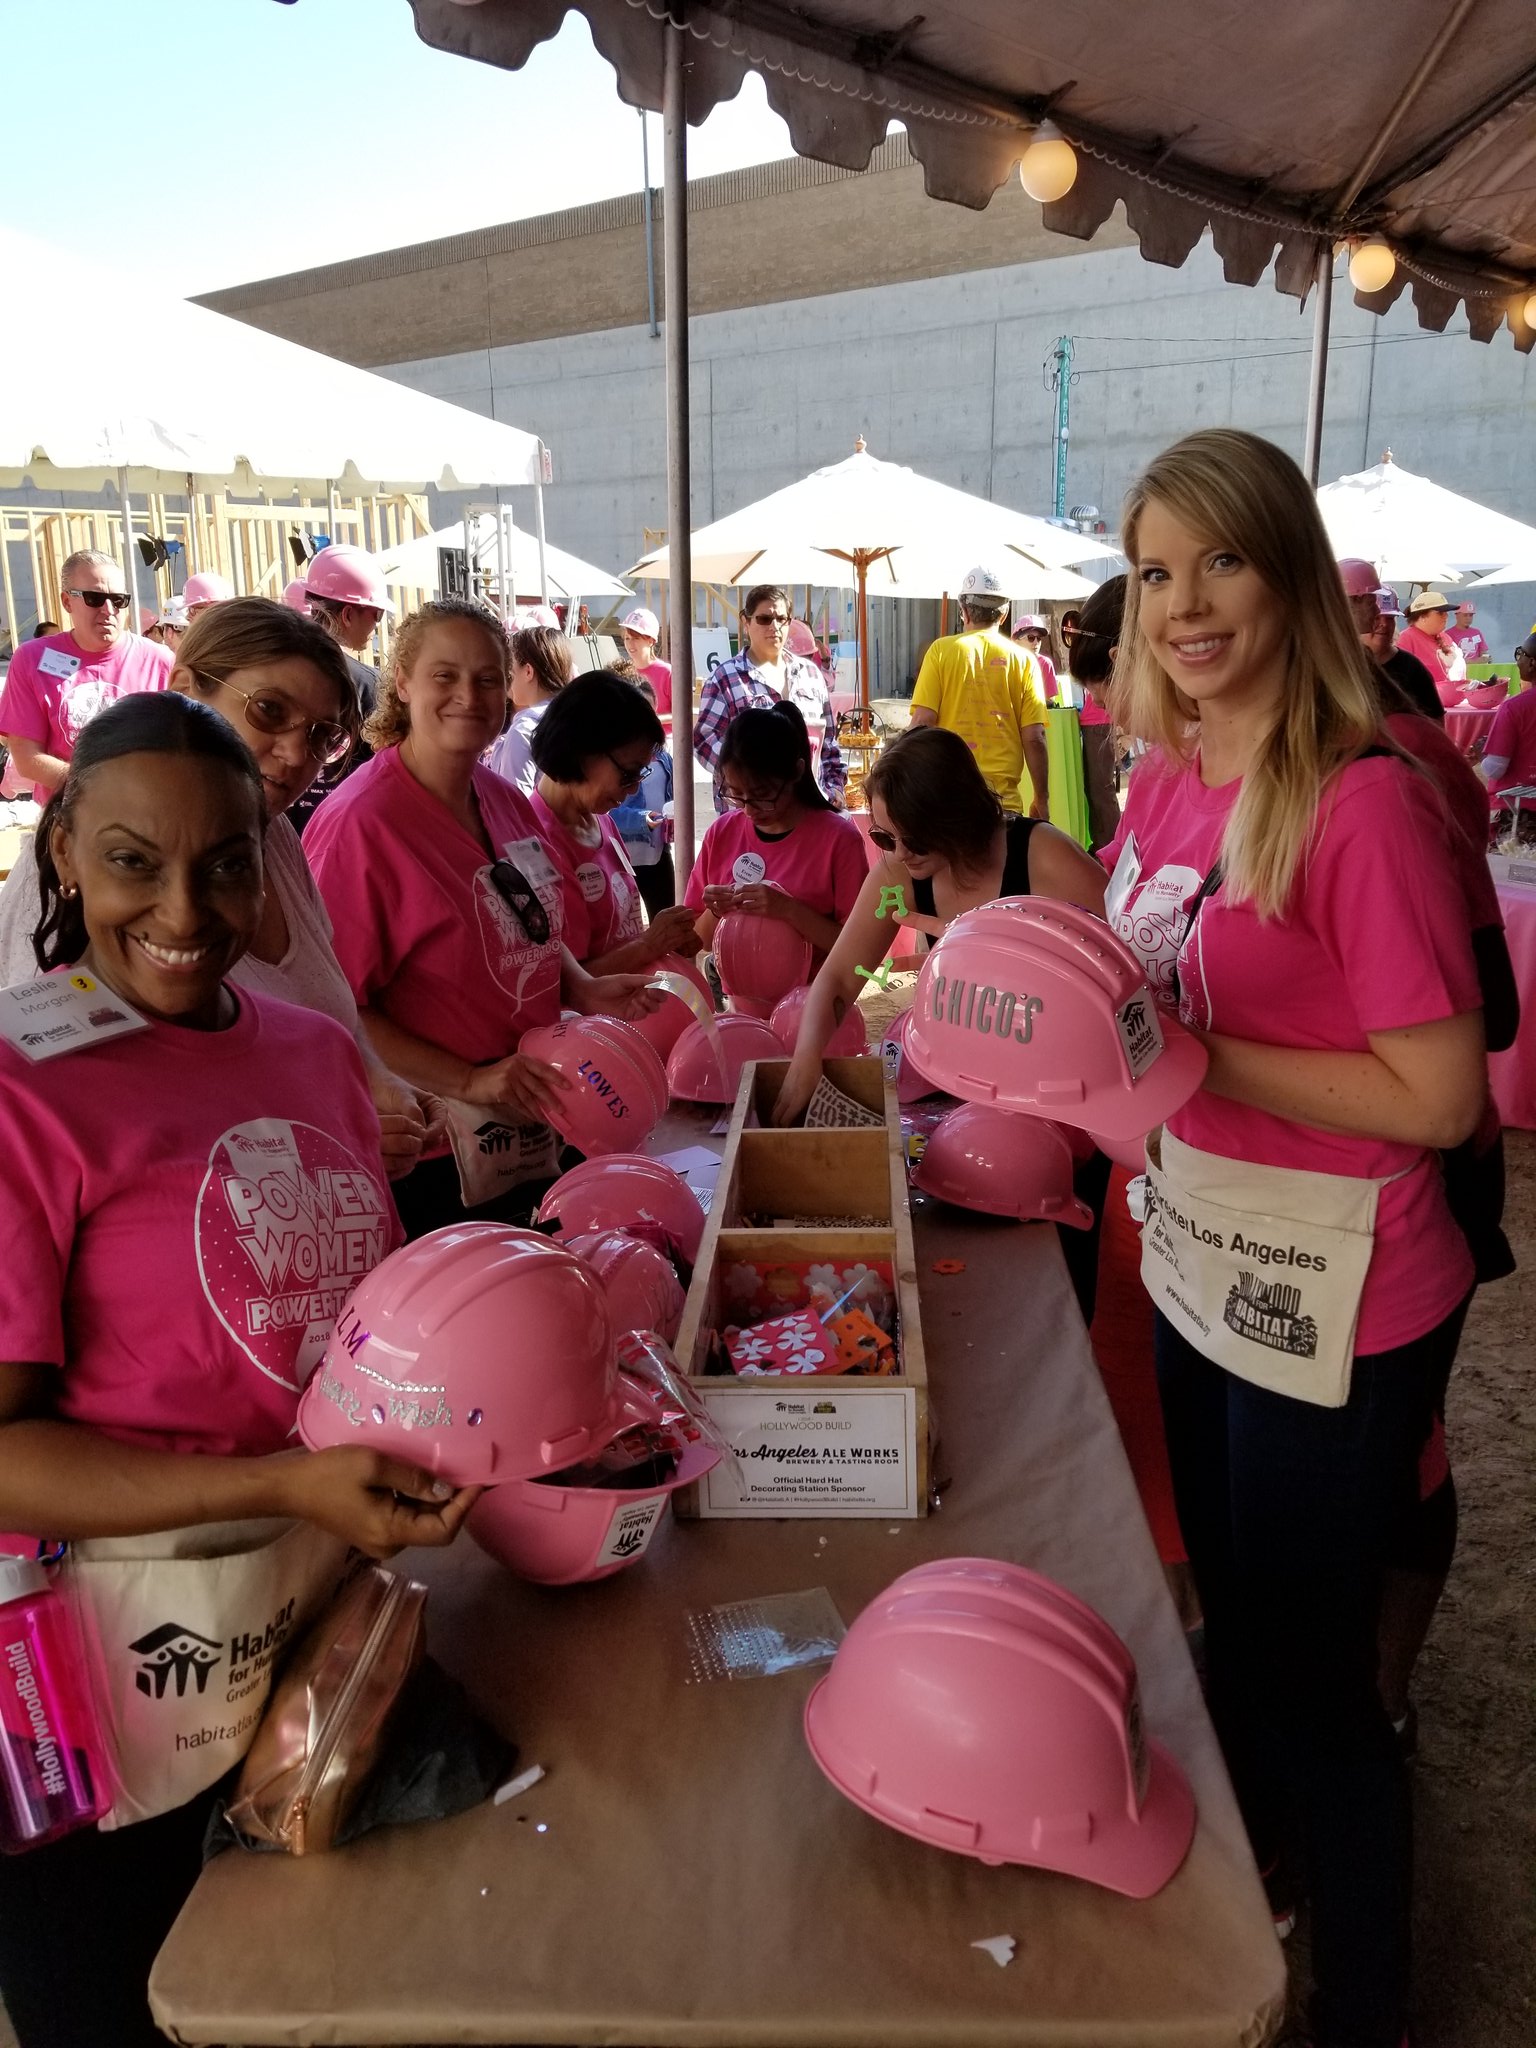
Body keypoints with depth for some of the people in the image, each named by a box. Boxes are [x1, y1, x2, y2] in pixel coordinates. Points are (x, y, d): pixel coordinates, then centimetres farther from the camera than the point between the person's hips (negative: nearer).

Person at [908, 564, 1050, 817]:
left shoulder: (942, 650, 1)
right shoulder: (1023, 660, 4)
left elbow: (922, 722, -4)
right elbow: (1034, 737, 1)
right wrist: (1042, 798, 11)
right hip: (1003, 796, 1)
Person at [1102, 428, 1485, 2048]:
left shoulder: (1363, 800, -21)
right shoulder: (1167, 778, 3)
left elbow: (1440, 1095, -22)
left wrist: (1196, 1057, -23)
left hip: (1335, 1301, -8)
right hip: (1200, 1260, 8)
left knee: (1303, 1674, 10)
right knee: (1231, 1625, 25)